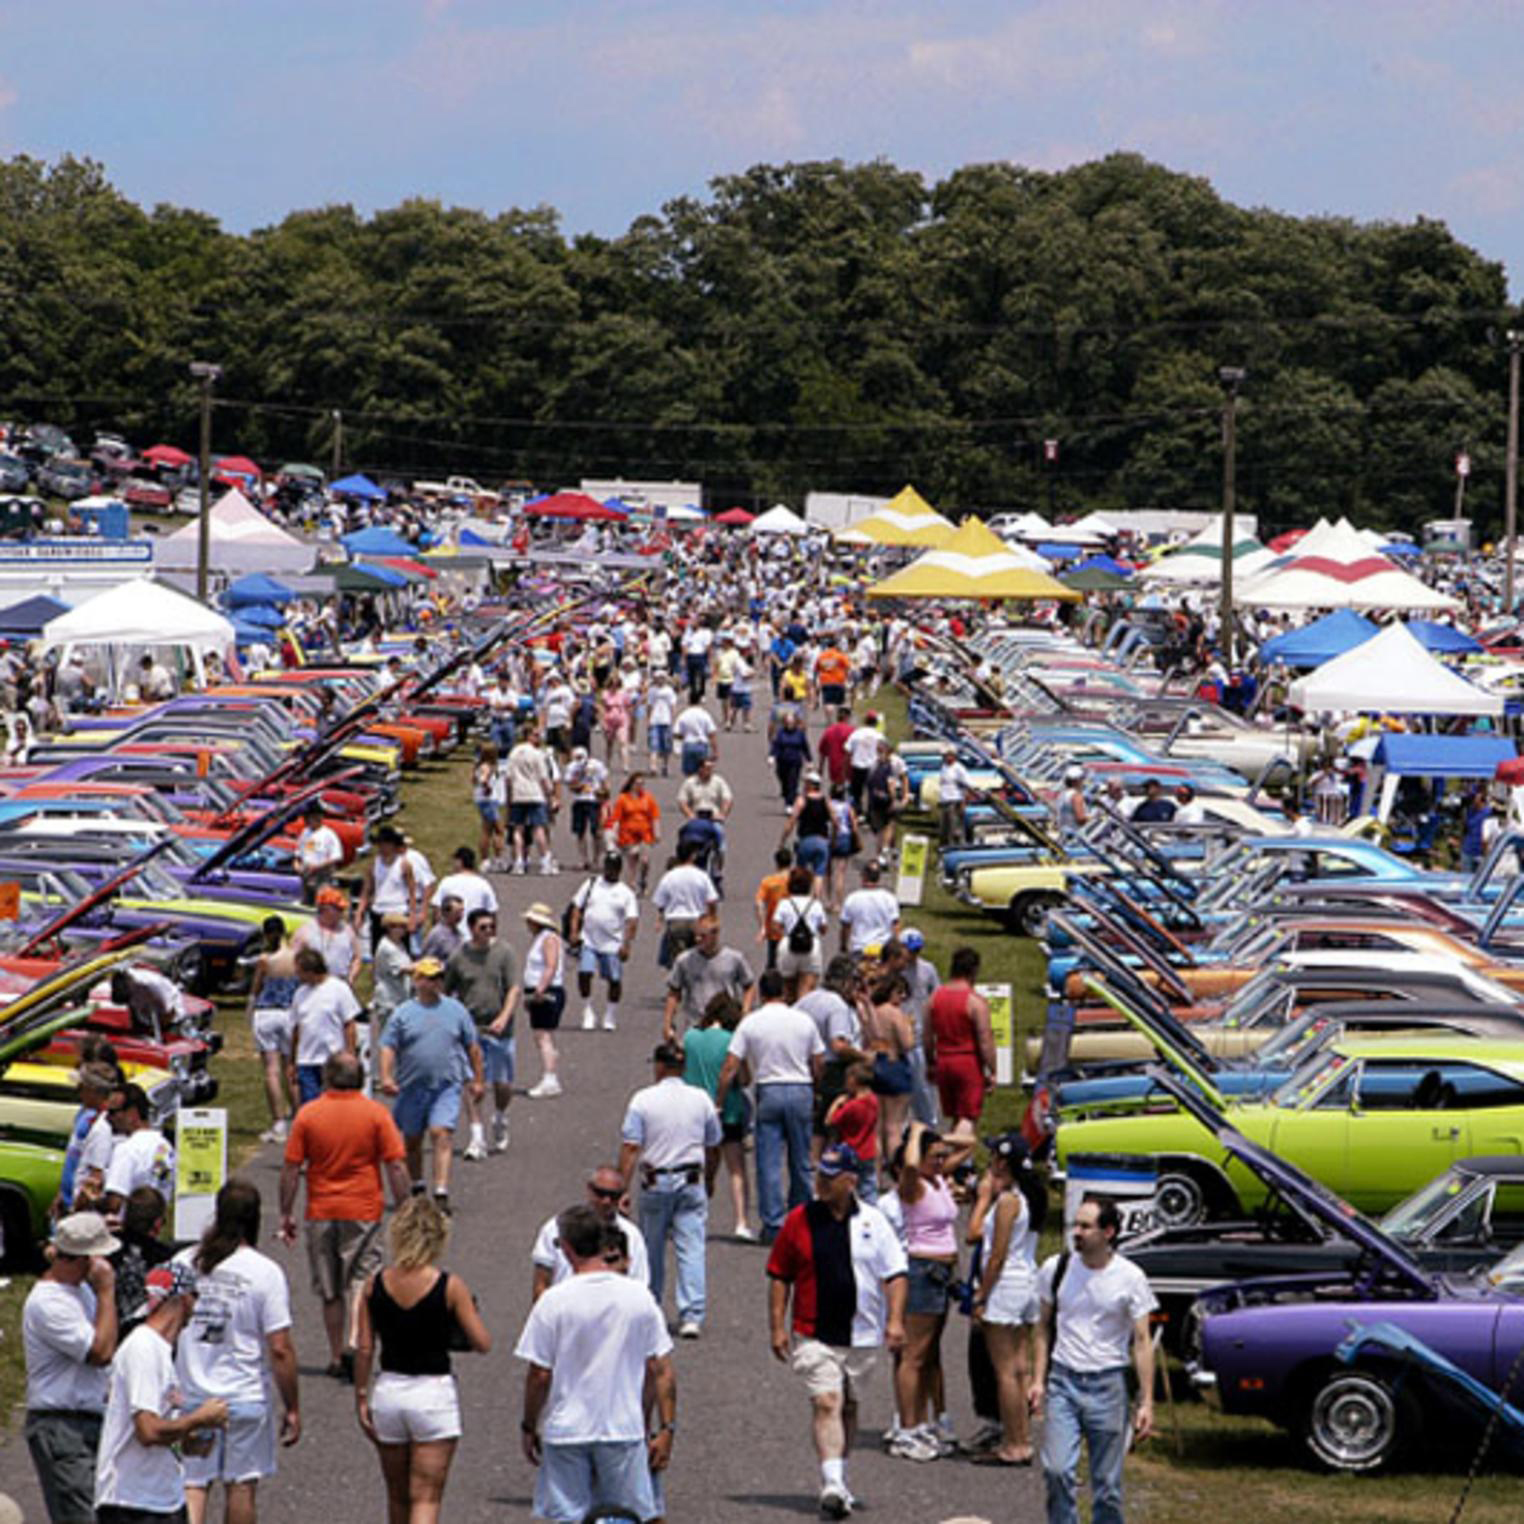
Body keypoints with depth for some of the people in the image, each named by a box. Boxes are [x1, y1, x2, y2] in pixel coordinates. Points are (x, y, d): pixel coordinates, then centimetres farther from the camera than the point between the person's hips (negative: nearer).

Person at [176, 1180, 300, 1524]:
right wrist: (292, 1408, -3)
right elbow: (280, 1349, -12)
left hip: (189, 1395, 2)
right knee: (241, 1487, 12)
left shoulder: (183, 1263, 0)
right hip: (245, 1397, -2)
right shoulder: (266, 1273, -11)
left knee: (191, 1485, 3)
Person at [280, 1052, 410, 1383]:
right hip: (363, 1212, -1)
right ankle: (353, 1345, -18)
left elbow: (291, 1169, -1)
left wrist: (286, 1215, 6)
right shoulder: (376, 1114, -4)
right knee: (360, 1281, 1)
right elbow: (396, 1166, -6)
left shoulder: (308, 1114, -2)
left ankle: (336, 1358, 17)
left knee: (329, 1291, 12)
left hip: (321, 1214, 1)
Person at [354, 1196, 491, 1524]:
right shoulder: (450, 1287, -11)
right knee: (427, 1497, -3)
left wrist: (361, 1397, 8)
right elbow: (483, 1344, -9)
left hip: (388, 1391, 4)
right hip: (434, 1392, -4)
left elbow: (364, 1348, 0)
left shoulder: (375, 1285, -2)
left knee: (397, 1496, 19)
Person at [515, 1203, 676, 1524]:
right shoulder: (639, 1296, -1)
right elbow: (661, 1371, 1)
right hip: (625, 1430, 2)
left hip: (566, 1431, -2)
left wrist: (529, 1427, 6)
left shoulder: (553, 1301, -10)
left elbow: (540, 1375, -7)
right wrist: (666, 1428, 8)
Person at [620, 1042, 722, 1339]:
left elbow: (630, 1149, -10)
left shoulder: (643, 1100, -6)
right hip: (691, 1181, 1)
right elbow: (713, 1148, 11)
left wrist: (623, 1189, -7)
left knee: (652, 1250, 12)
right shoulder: (701, 1099, 2)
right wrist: (709, 1180, 27)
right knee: (692, 1249, -2)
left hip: (655, 1182, -1)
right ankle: (691, 1316, -11)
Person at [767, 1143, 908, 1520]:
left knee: (848, 1407, 15)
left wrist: (895, 1319, -7)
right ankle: (832, 1486, -24)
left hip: (861, 1334, 2)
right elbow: (780, 1277, 5)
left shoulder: (872, 1222, 2)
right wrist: (777, 1327, 0)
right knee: (826, 1403, -16)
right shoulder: (798, 1220, 0)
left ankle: (838, 1479, 30)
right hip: (814, 1335, -2)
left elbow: (895, 1275, 4)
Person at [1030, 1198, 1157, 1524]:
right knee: (1057, 1470, -12)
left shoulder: (1130, 1278, -4)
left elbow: (1142, 1341, -3)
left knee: (1107, 1482, 2)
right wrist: (1038, 1380, 5)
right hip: (1062, 1381, 1)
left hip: (1107, 1384, -1)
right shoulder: (1056, 1268, 3)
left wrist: (1146, 1402, -7)